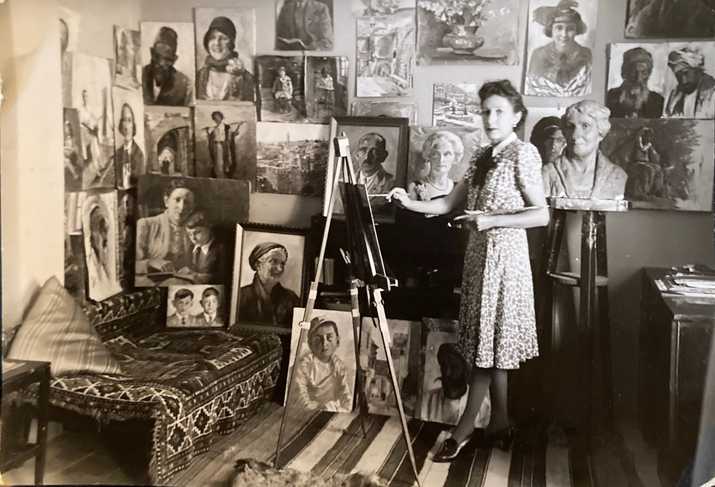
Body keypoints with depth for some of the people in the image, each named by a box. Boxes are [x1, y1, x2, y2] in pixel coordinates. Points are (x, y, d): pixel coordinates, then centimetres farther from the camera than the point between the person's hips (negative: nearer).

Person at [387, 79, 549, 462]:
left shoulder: (523, 153, -9)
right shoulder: (482, 156, 13)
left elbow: (542, 215, -14)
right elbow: (450, 204, 10)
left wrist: (492, 219, -20)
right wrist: (410, 203, -3)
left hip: (504, 255, -8)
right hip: (479, 253, 8)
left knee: (488, 345, 0)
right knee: (488, 345, 12)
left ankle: (465, 428, 10)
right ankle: (499, 425, 23)